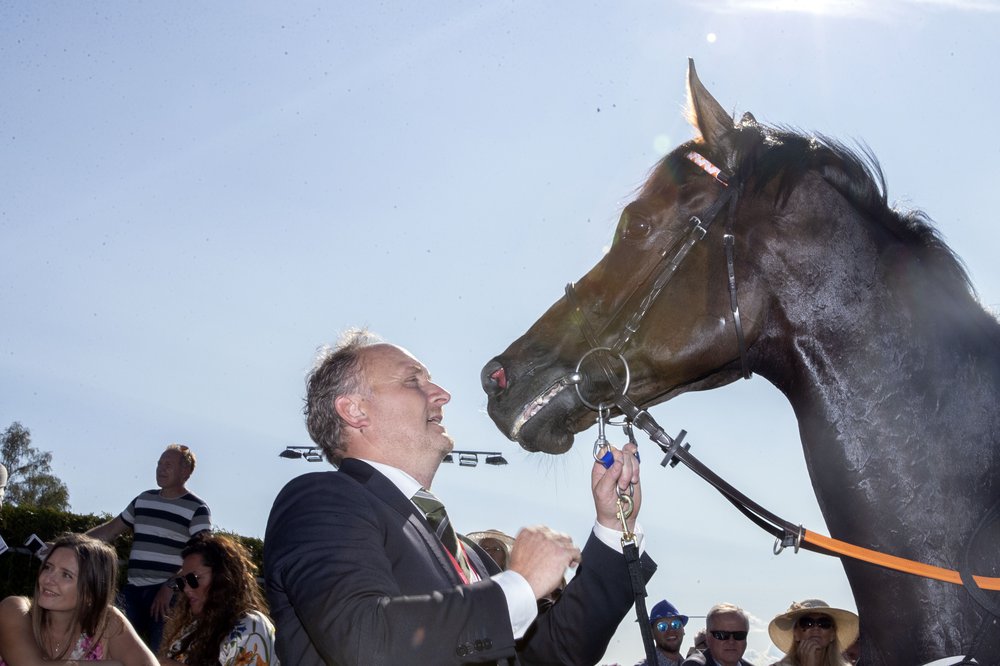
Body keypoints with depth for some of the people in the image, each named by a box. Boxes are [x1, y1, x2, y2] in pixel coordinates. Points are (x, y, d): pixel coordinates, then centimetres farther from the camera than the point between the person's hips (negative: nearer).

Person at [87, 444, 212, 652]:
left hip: (167, 594, -6)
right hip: (133, 589, 6)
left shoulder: (197, 509, -2)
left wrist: (170, 587, -18)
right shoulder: (143, 500, 17)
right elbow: (110, 530, 22)